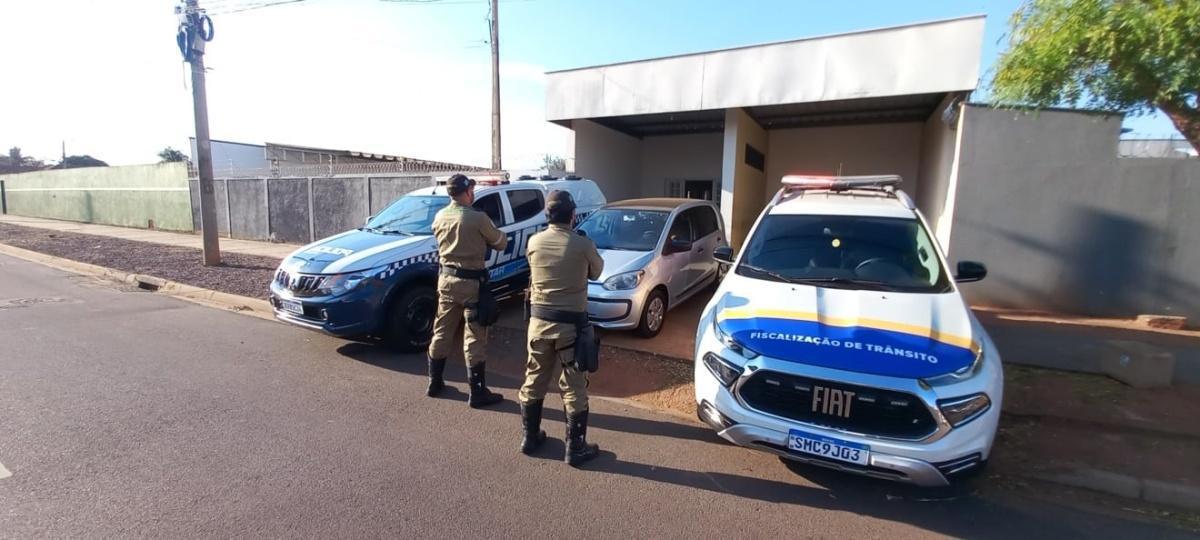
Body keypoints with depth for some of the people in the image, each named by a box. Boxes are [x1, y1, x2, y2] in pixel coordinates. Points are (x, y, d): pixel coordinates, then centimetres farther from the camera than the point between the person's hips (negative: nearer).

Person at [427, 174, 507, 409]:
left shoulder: (439, 217, 3)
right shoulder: (478, 218, -16)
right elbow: (501, 243, -4)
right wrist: (486, 238, 16)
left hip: (446, 278, 7)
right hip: (471, 281, -6)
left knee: (441, 332, 17)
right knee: (474, 338, 0)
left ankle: (434, 382, 30)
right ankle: (477, 393, 6)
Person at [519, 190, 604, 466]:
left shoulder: (534, 242, -3)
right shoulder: (583, 245, -13)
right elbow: (596, 272, 5)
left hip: (539, 320, 4)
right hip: (571, 324, -4)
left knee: (534, 381, 17)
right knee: (574, 388, 7)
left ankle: (530, 437, 32)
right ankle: (576, 448, 17)